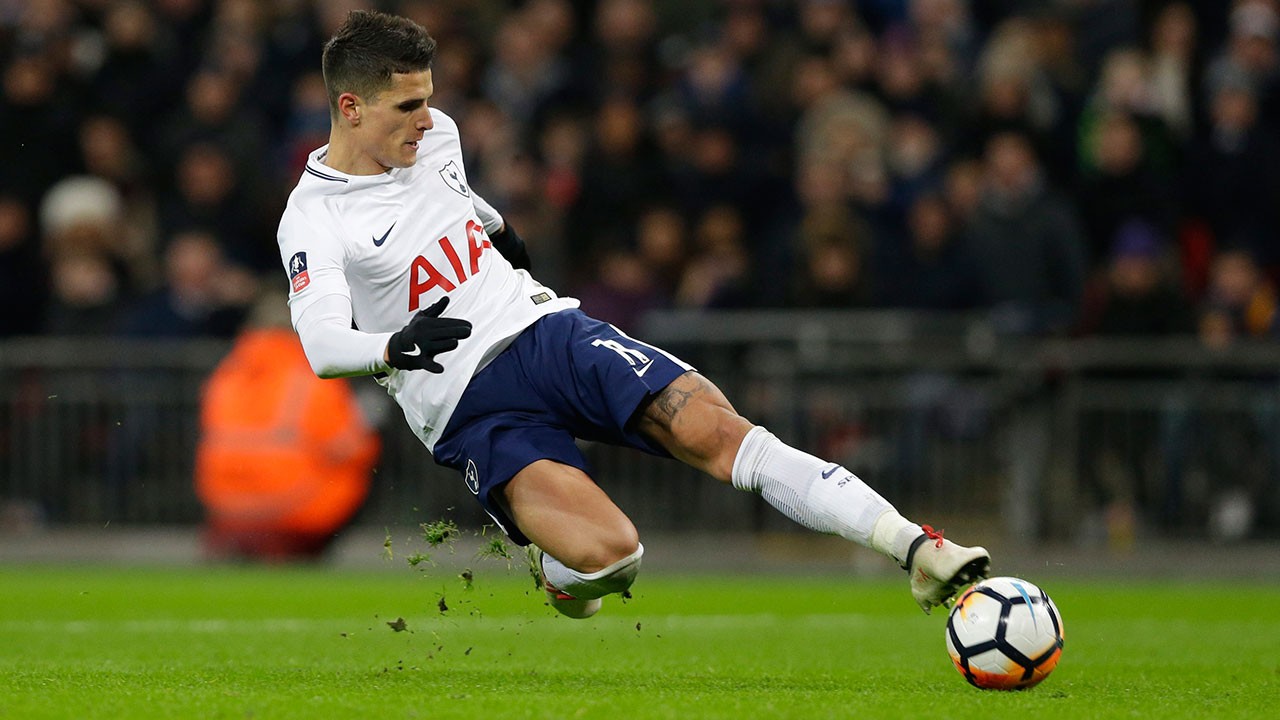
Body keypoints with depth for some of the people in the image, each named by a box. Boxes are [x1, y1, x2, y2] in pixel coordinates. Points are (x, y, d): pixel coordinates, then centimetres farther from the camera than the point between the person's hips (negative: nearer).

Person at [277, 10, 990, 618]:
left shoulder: (435, 132, 9)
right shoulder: (314, 220, -10)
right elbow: (322, 343, -24)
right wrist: (394, 348, -42)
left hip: (549, 326, 6)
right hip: (473, 408, -6)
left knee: (719, 431, -19)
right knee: (611, 554, -27)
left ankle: (917, 549, -25)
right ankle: (562, 570, 11)